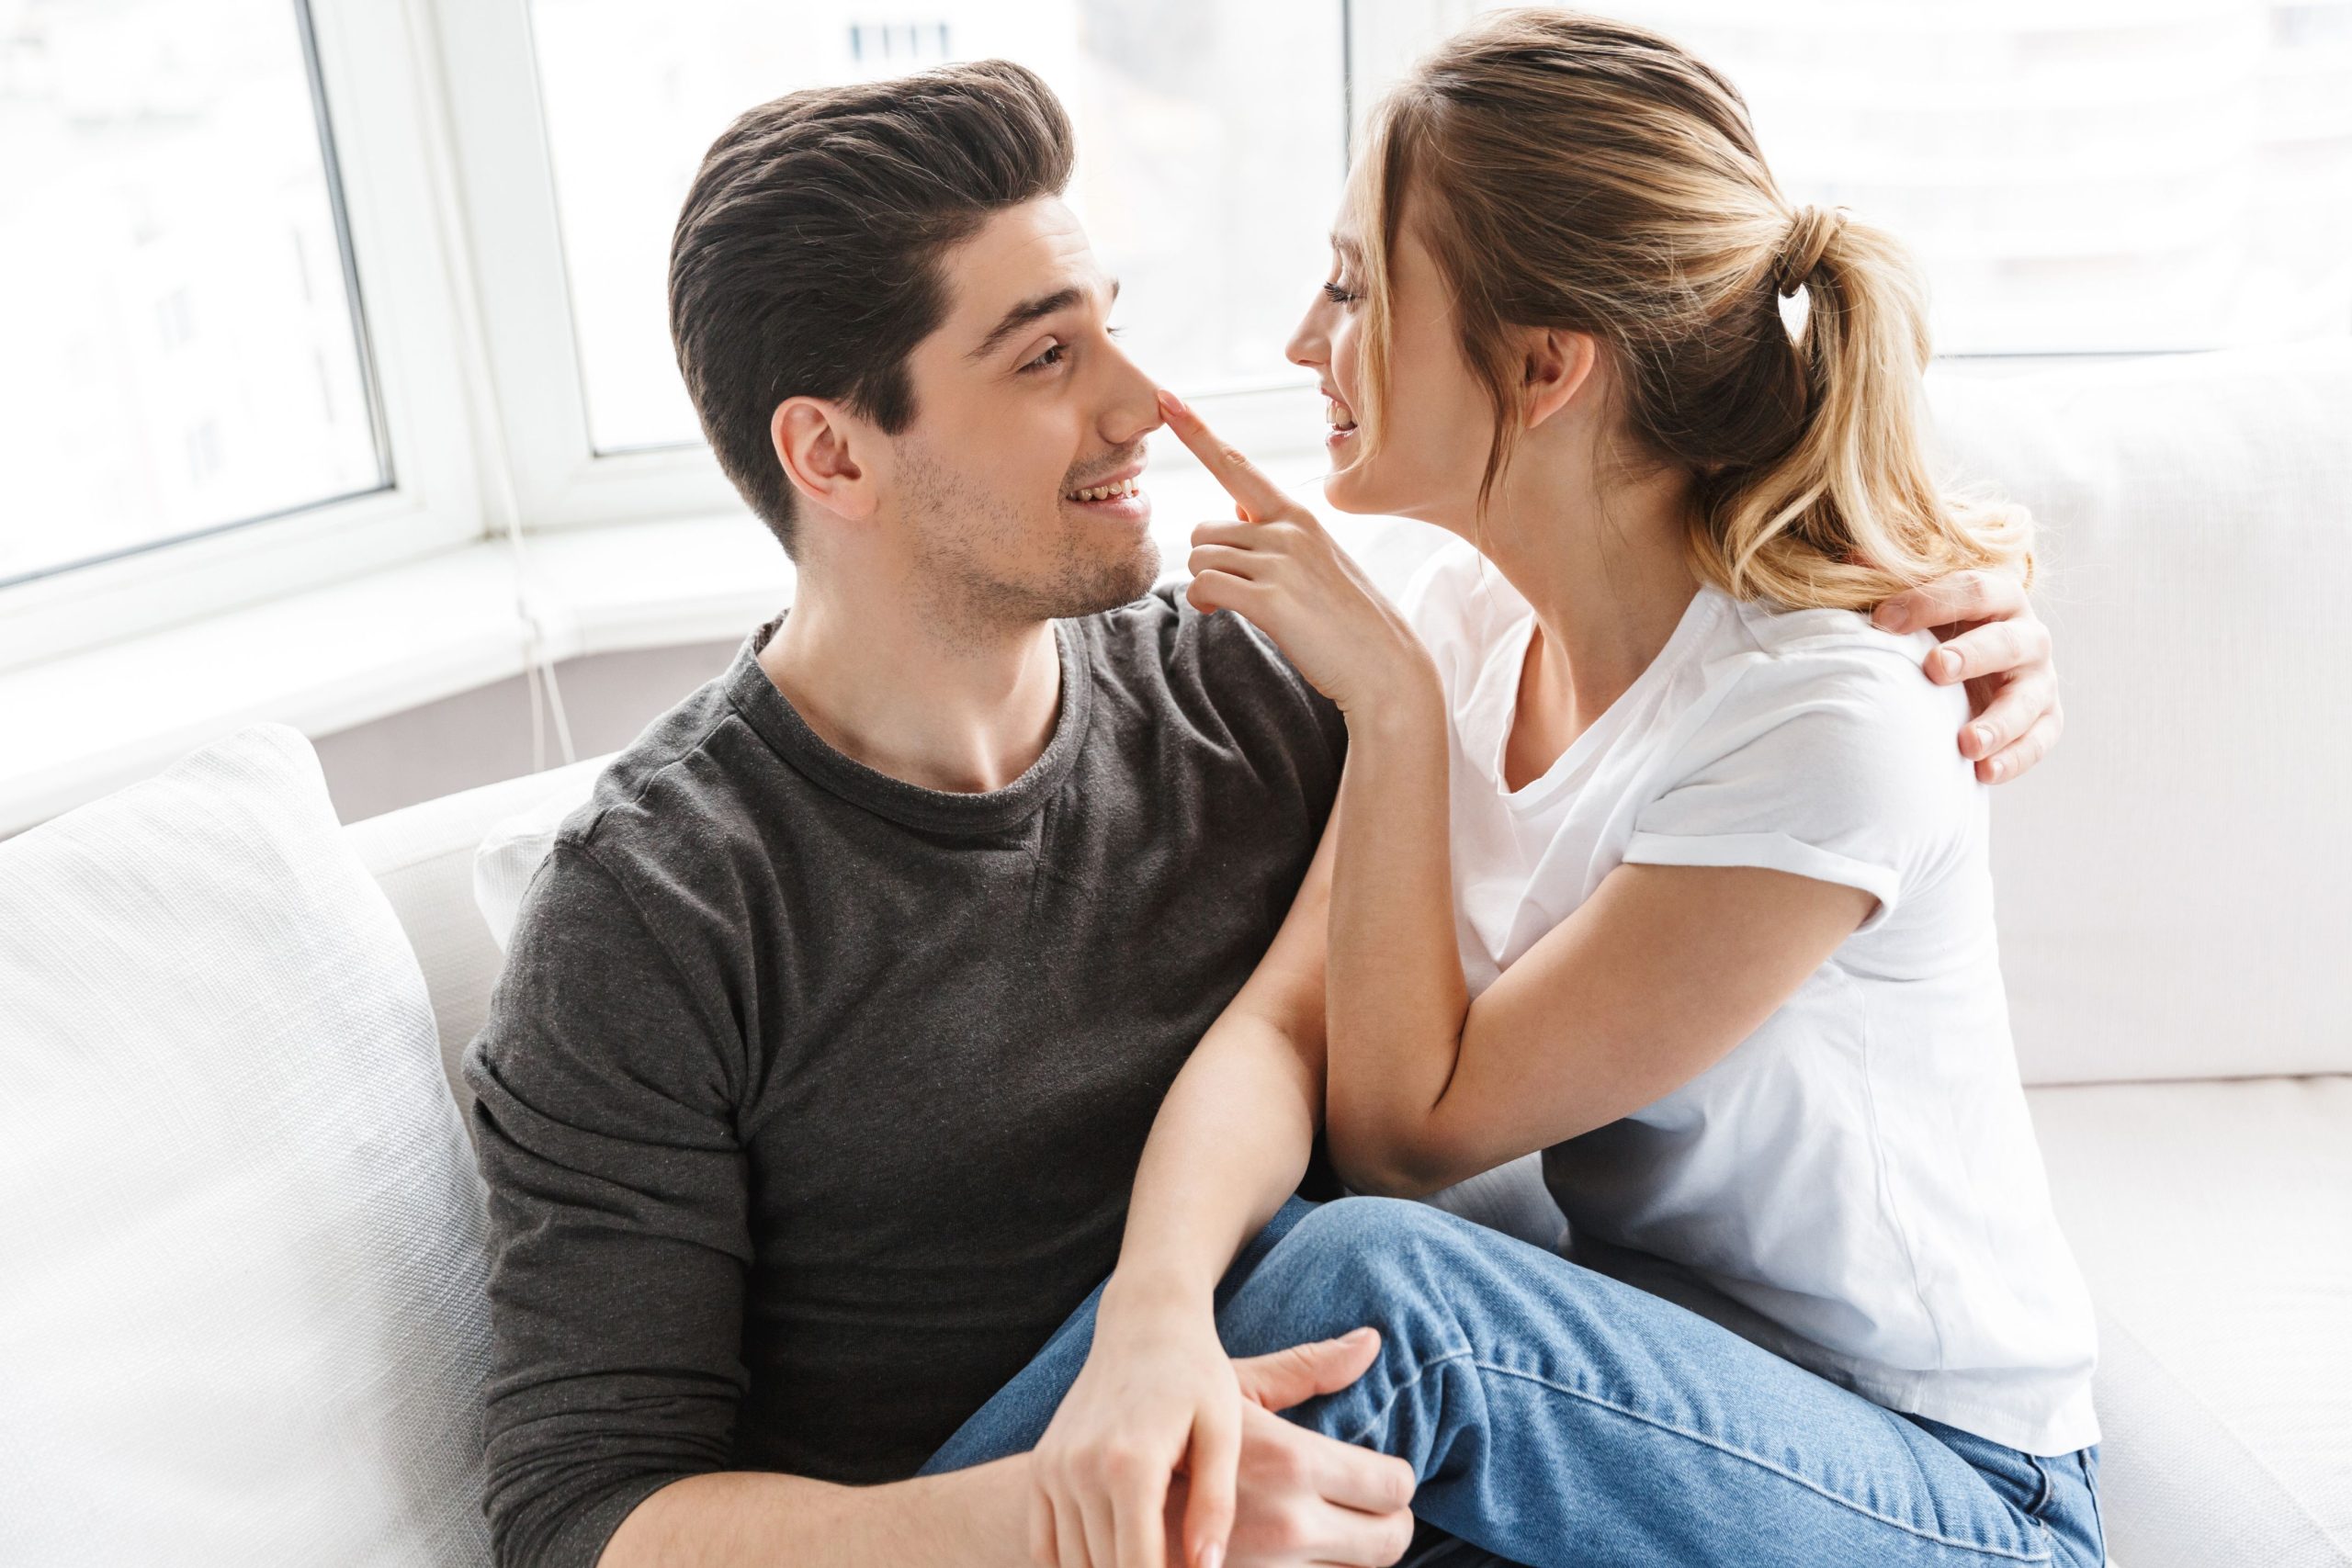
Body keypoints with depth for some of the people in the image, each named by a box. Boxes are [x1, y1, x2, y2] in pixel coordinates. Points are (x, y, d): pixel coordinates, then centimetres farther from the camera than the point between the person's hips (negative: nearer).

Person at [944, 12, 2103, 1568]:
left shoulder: (1824, 724, -27)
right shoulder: (1476, 613, -4)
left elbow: (1408, 1129, -19)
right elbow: (1283, 1025, -14)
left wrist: (1390, 701, -21)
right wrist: (1155, 1305, -34)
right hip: (1633, 1362, 6)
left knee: (1364, 1278, -31)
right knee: (1237, 1247, -25)